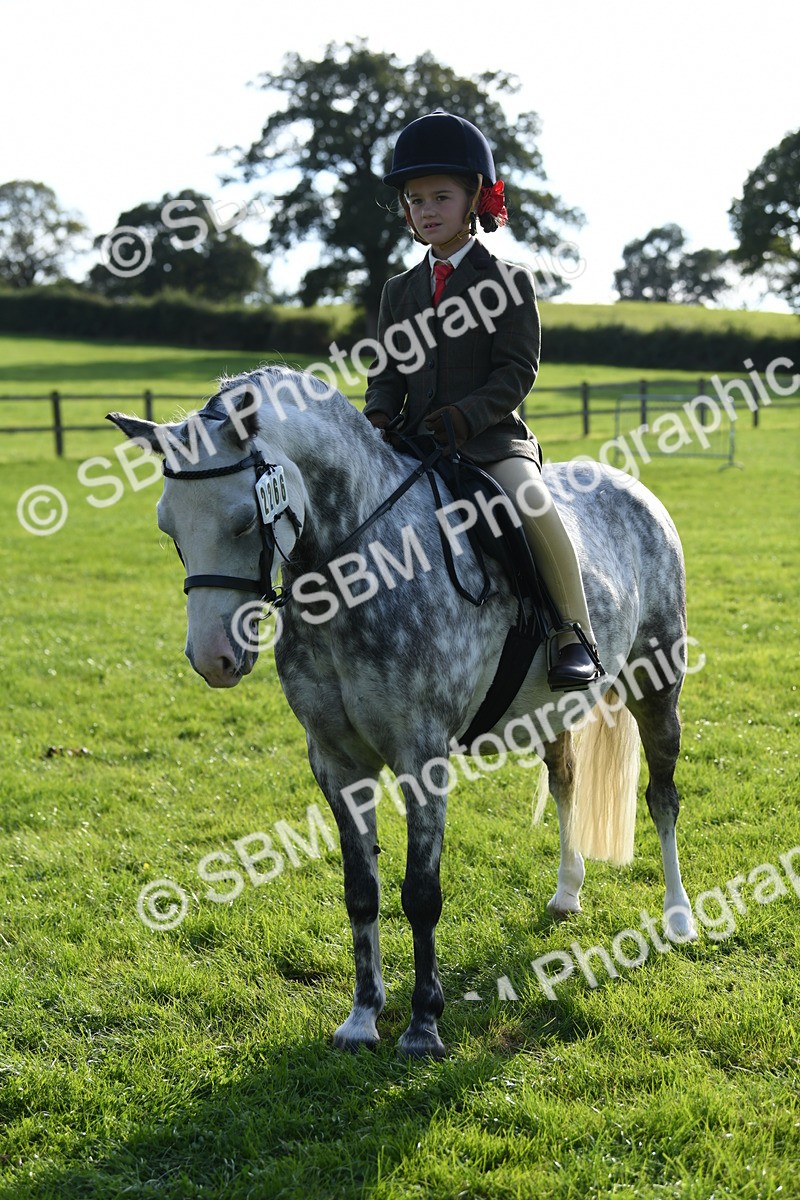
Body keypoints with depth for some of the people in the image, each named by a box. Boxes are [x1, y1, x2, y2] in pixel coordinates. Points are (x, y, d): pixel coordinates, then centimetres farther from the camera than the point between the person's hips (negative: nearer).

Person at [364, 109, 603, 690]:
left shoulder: (508, 281, 1)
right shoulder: (399, 291, 16)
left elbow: (517, 372, -7)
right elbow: (388, 372, 14)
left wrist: (457, 420, -20)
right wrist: (378, 418, -9)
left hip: (492, 439, -5)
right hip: (415, 444, 5)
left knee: (532, 503, -32)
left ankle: (576, 635, -18)